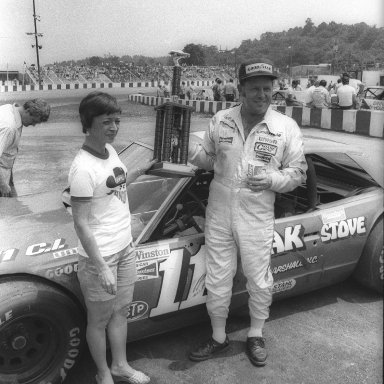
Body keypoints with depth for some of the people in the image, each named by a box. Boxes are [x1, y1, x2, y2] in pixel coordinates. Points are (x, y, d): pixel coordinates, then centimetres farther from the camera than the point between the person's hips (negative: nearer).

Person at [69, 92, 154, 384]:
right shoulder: (83, 169, -23)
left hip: (125, 248, 8)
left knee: (121, 311, 21)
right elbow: (81, 223, -21)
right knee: (100, 320, 12)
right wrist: (101, 268, -22)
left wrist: (141, 170, 17)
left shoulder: (110, 150, 2)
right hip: (100, 257, -8)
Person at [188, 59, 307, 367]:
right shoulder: (221, 120, 1)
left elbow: (298, 172, 0)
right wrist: (190, 150, -12)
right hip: (219, 213, 2)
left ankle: (256, 336, 38)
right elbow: (208, 159, 11)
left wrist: (272, 180, -20)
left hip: (257, 217, -2)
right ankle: (218, 337, 33)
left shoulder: (287, 127, -4)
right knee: (217, 280, 12)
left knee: (259, 282, 12)